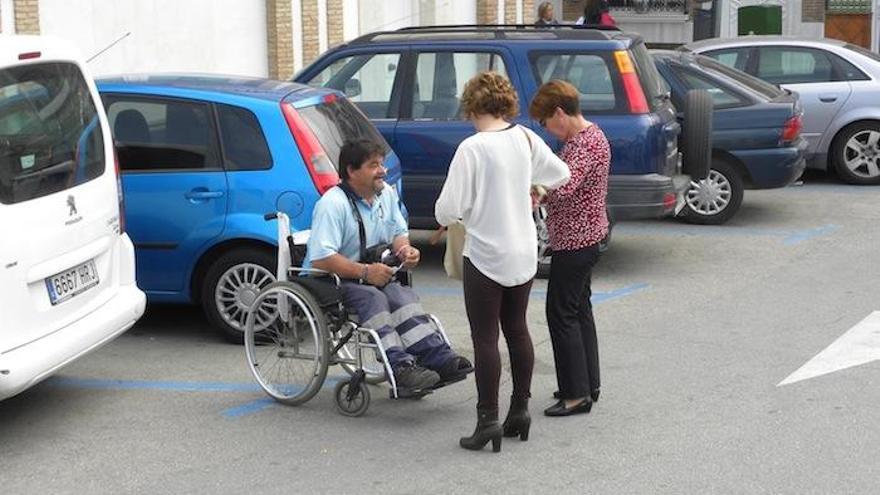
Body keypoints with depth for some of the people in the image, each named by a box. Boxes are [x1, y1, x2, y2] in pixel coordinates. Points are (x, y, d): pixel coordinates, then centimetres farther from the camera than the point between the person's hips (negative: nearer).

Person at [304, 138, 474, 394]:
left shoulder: (386, 194, 9)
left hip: (370, 276, 7)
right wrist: (365, 271, -26)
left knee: (402, 295, -24)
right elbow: (320, 259, -25)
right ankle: (400, 366, -41)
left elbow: (398, 232, 22)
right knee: (372, 297, -34)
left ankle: (437, 357, -35)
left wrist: (404, 249, -3)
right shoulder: (333, 204, -18)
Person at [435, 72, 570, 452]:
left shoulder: (472, 148, -17)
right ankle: (520, 410, 22)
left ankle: (488, 419, 1)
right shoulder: (526, 139, 1)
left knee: (485, 338, 0)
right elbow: (560, 174, 17)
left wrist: (445, 220, 5)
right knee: (517, 329, 16)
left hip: (485, 254, -6)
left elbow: (449, 207, -17)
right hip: (524, 253, 6)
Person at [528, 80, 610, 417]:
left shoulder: (584, 143, -21)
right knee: (579, 309, 17)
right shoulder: (587, 135, 12)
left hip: (575, 240, -11)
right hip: (585, 237, 11)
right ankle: (588, 384, 25)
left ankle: (577, 394, 1)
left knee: (562, 313, -5)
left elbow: (564, 187, -33)